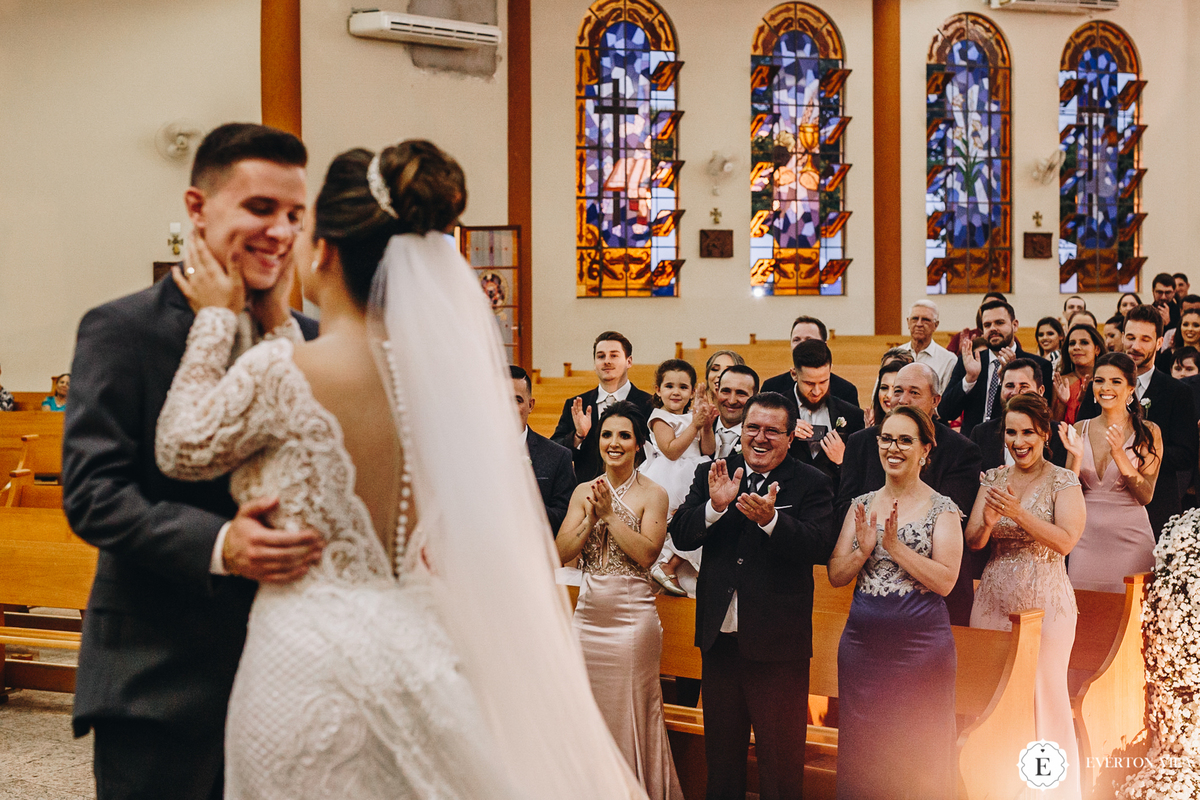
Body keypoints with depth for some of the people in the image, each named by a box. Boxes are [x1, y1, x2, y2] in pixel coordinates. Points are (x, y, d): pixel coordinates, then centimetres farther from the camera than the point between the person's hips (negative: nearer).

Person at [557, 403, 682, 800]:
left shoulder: (653, 494, -4)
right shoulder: (584, 492, 8)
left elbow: (646, 554, -16)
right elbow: (562, 553, 1)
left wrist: (610, 513, -15)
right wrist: (592, 516, -11)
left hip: (633, 615, -4)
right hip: (588, 614, 4)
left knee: (630, 711, 0)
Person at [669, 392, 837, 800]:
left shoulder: (812, 484, -6)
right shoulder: (711, 474, 5)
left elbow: (821, 546, -21)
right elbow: (680, 536, -4)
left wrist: (771, 519, -36)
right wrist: (714, 506, -22)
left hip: (778, 644, -4)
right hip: (720, 638, 4)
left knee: (781, 758, 6)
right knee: (721, 752, 20)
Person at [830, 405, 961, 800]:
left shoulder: (942, 509, -2)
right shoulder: (862, 505, 10)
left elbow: (945, 581, -12)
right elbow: (836, 575, 6)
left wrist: (895, 545, -17)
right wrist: (864, 550, -12)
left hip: (921, 644, -4)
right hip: (861, 641, 4)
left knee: (919, 761, 1)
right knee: (859, 752, 10)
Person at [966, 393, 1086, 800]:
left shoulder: (1064, 482, -4)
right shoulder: (992, 479, 8)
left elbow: (1065, 541, -17)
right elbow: (972, 542, 2)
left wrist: (1018, 513, -26)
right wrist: (987, 522, -19)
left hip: (1044, 601, -4)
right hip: (994, 599, 4)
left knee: (1044, 695, -1)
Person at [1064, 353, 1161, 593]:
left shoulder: (1147, 432, -1)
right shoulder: (1080, 430, 7)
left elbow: (1146, 496, -7)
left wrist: (1119, 454, -17)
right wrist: (1076, 457, -11)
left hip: (1129, 537, -2)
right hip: (1087, 538, 3)